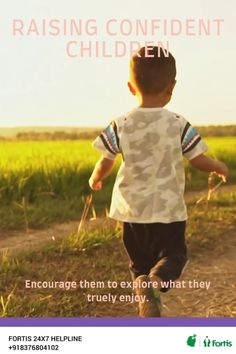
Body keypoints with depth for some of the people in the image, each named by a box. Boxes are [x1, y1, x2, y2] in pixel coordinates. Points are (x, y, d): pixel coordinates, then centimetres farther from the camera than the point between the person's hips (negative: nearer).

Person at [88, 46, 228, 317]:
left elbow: (105, 164, -1)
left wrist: (95, 180, 20)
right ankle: (154, 282, -20)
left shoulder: (120, 126, -6)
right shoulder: (179, 125, -9)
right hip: (168, 209, -2)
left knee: (140, 262, 18)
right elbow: (199, 161, -3)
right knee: (173, 255, 10)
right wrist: (219, 167, 19)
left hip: (132, 210, 2)